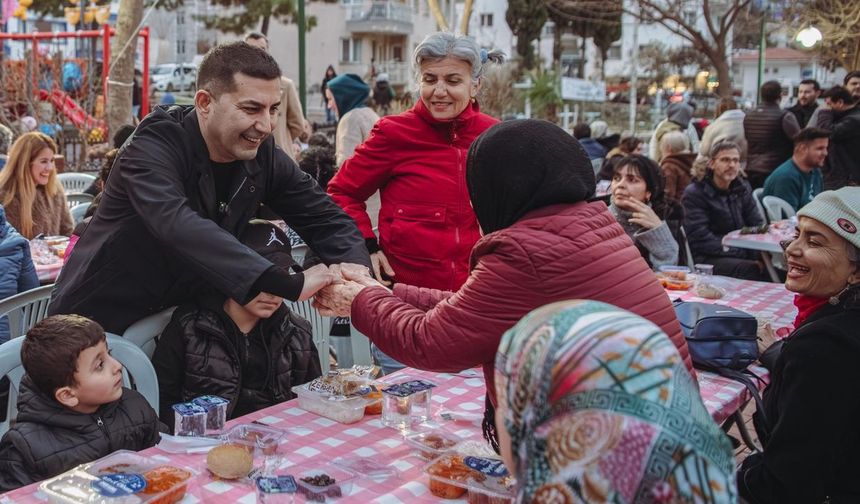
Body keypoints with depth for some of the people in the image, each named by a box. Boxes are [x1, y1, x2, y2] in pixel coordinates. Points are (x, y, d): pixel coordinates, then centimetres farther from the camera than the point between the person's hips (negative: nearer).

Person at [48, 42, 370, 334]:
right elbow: (178, 227, -42)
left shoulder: (262, 156, -8)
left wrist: (355, 271, -29)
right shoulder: (153, 149, -25)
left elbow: (326, 219, -4)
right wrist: (289, 284, -51)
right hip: (98, 323, -5)